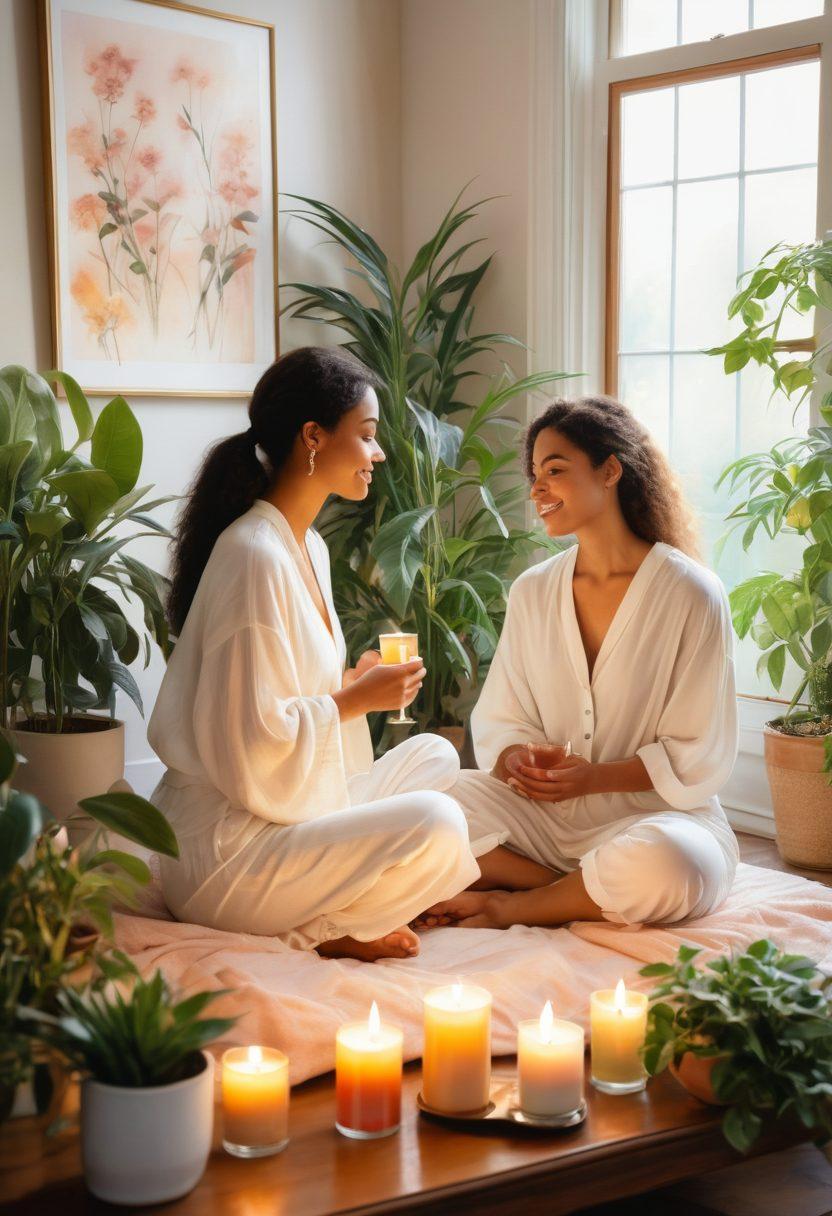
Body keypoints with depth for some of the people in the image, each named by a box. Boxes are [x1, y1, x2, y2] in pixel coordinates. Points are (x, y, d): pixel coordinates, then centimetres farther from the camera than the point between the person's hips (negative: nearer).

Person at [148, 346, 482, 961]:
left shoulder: (309, 546, 11)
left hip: (280, 813, 10)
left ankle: (326, 900, 0)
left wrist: (356, 680, 2)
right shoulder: (254, 557, -20)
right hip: (221, 852, -10)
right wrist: (357, 698, -13)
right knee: (435, 824, -23)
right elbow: (249, 745, -24)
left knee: (434, 755, 12)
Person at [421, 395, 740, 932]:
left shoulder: (690, 594, -6)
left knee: (663, 864, -39)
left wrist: (595, 778, -20)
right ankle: (581, 896, -12)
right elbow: (499, 722, 9)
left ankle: (502, 906, -14)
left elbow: (698, 757, -7)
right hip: (547, 819, 4)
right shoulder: (532, 592, 8)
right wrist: (514, 761, -14)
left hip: (655, 813, -3)